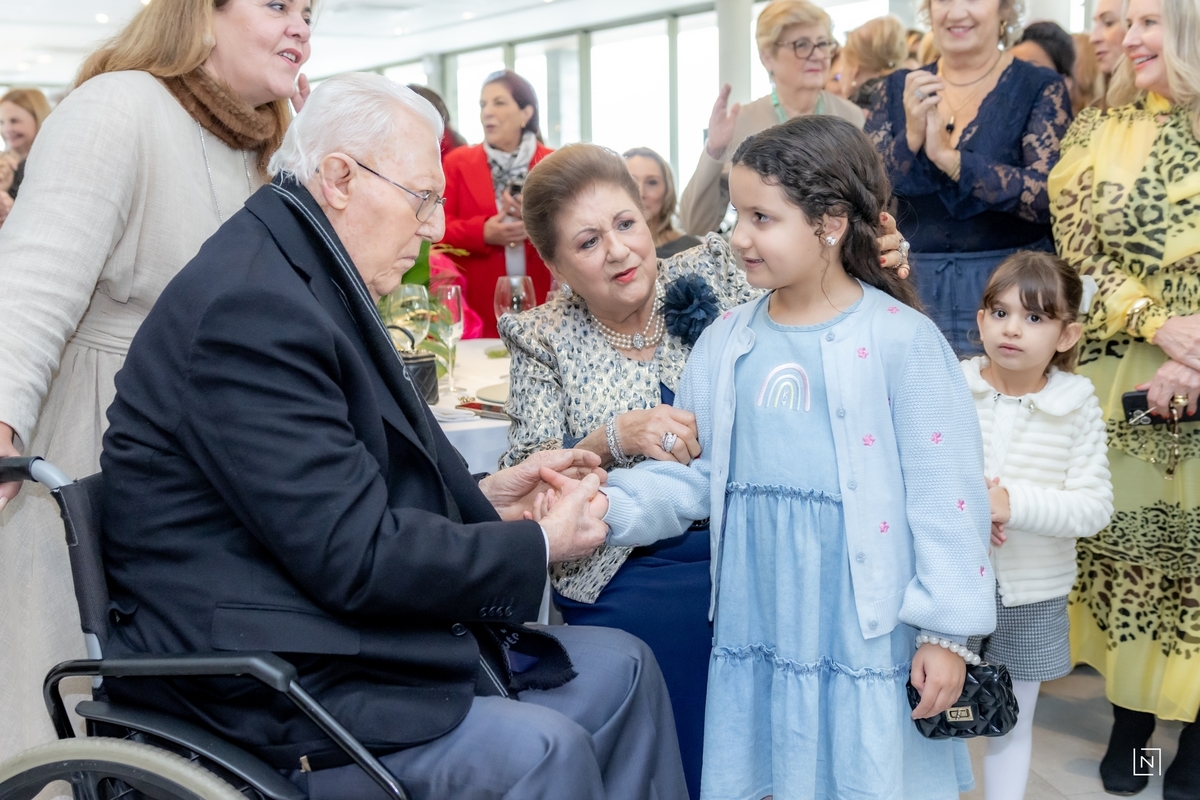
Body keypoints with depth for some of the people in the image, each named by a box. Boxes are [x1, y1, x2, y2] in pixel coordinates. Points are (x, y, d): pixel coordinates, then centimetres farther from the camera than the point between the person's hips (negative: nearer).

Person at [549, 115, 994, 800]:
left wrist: (949, 632, -8)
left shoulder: (902, 339, -9)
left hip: (868, 634, -4)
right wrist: (604, 506, -13)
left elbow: (944, 491, -9)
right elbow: (690, 474, 4)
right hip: (756, 632, 4)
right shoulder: (726, 343, 5)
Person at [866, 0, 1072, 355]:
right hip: (912, 287, 3)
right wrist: (909, 138, -17)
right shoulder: (898, 89, 6)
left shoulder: (1040, 88, -3)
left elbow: (1048, 196, -15)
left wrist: (949, 157, -22)